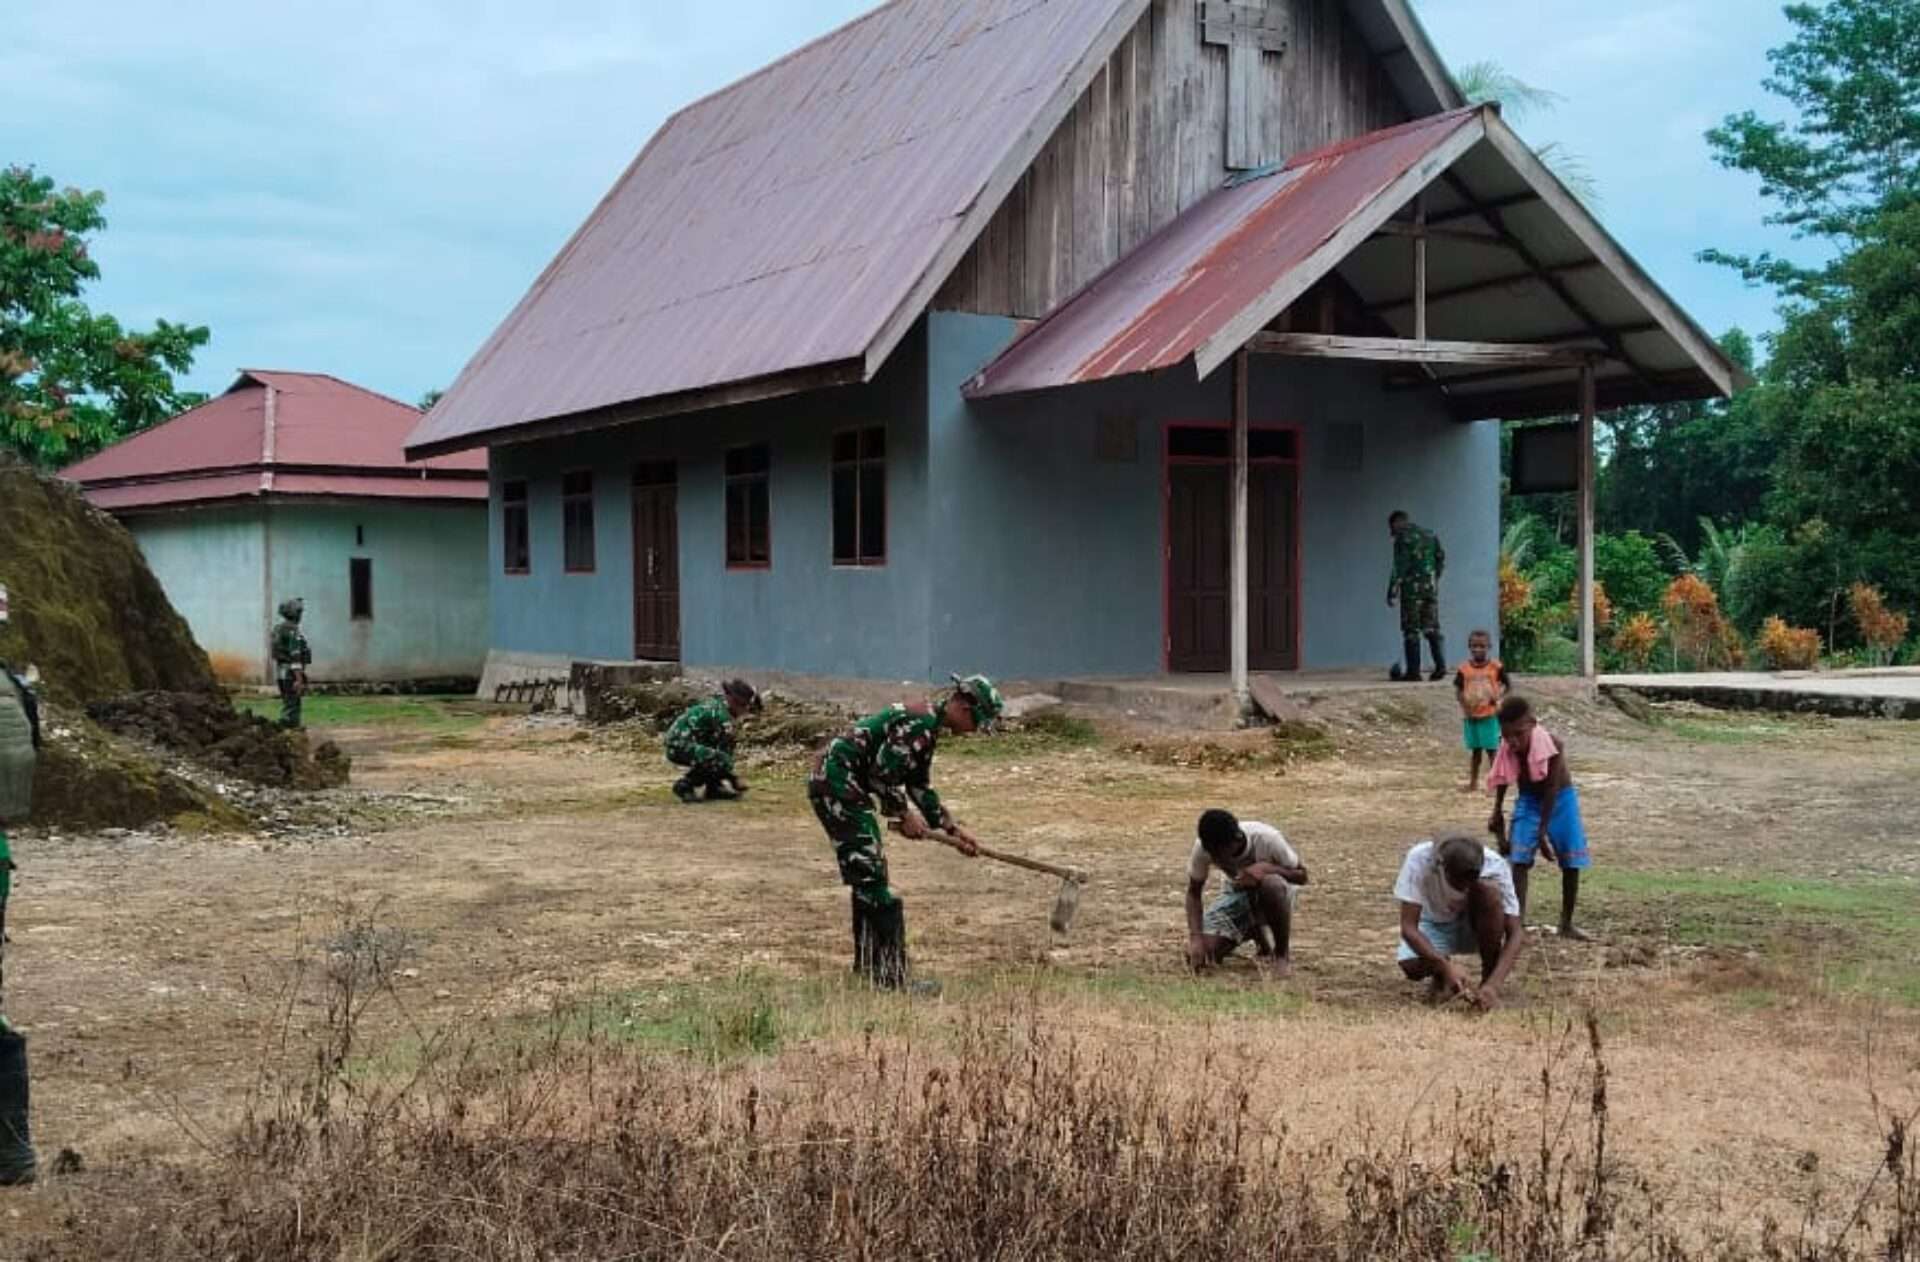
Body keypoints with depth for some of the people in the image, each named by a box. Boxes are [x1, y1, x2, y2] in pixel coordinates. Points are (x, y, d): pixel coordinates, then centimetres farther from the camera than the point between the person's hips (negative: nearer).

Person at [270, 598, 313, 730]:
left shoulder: (278, 629, 13)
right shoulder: (293, 631, -17)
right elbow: (295, 657, -23)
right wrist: (299, 679, -24)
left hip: (280, 672, 9)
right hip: (292, 673, -9)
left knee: (287, 706, 14)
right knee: (292, 709, -7)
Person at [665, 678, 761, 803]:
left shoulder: (716, 704, 14)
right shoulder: (722, 714, -16)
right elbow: (725, 747, -14)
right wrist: (733, 779, -5)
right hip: (680, 746, -10)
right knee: (721, 760, -23)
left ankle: (714, 788, 10)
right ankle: (684, 786, -12)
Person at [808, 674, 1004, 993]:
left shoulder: (927, 726, 16)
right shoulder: (919, 722, -17)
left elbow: (920, 786, 23)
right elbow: (882, 774, -21)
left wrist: (952, 827, 19)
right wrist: (905, 815, -8)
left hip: (831, 784, 11)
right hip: (837, 784, -11)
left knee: (869, 875, 18)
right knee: (872, 876, -11)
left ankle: (868, 963, 28)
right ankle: (893, 974, -10)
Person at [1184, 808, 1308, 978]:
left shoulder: (1266, 839, -32)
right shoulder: (1203, 847, -25)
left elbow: (1302, 876, -20)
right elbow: (1194, 892, -12)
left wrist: (1266, 868, -38)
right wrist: (1196, 937, -27)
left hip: (1270, 894, -3)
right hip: (1237, 894, 3)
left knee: (1271, 885, -41)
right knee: (1199, 956, -16)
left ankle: (1283, 953, -15)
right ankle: (1255, 932, 14)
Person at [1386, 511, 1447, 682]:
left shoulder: (1403, 537, -6)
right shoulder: (1430, 534, 15)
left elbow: (1399, 566, -13)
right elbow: (1441, 558, 14)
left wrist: (1392, 591, -11)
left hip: (1412, 587, -6)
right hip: (1431, 587, 6)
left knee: (1411, 630, -2)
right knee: (1432, 628, 9)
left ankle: (1413, 671, -2)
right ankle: (1440, 665, -3)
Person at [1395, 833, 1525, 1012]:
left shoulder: (1495, 866, -30)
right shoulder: (1419, 859, -32)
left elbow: (1515, 934, -32)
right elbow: (1408, 927, -33)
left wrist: (1493, 985, -44)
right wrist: (1446, 966, -45)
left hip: (1475, 927, 0)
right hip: (1434, 925, 0)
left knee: (1488, 889, -33)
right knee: (1411, 966, -31)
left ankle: (1488, 980, -17)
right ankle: (1441, 976, 5)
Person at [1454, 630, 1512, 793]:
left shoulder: (1495, 666, -7)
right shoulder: (1464, 668, -1)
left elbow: (1509, 685, 0)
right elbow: (1458, 690, 3)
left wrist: (1500, 697, -17)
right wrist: (1464, 703, -13)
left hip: (1490, 715, -3)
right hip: (1472, 716, 3)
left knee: (1492, 749, -1)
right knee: (1475, 750, 14)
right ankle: (1473, 783, 23)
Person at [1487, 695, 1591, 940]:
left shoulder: (1551, 746, -31)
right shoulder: (1507, 752, -20)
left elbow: (1551, 791, -27)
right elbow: (1502, 786, -4)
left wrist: (1543, 833, -25)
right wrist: (1501, 835, 2)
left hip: (1560, 801, -2)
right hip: (1528, 801, 2)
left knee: (1571, 863, 3)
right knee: (1520, 860, -12)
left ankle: (1566, 924, 19)